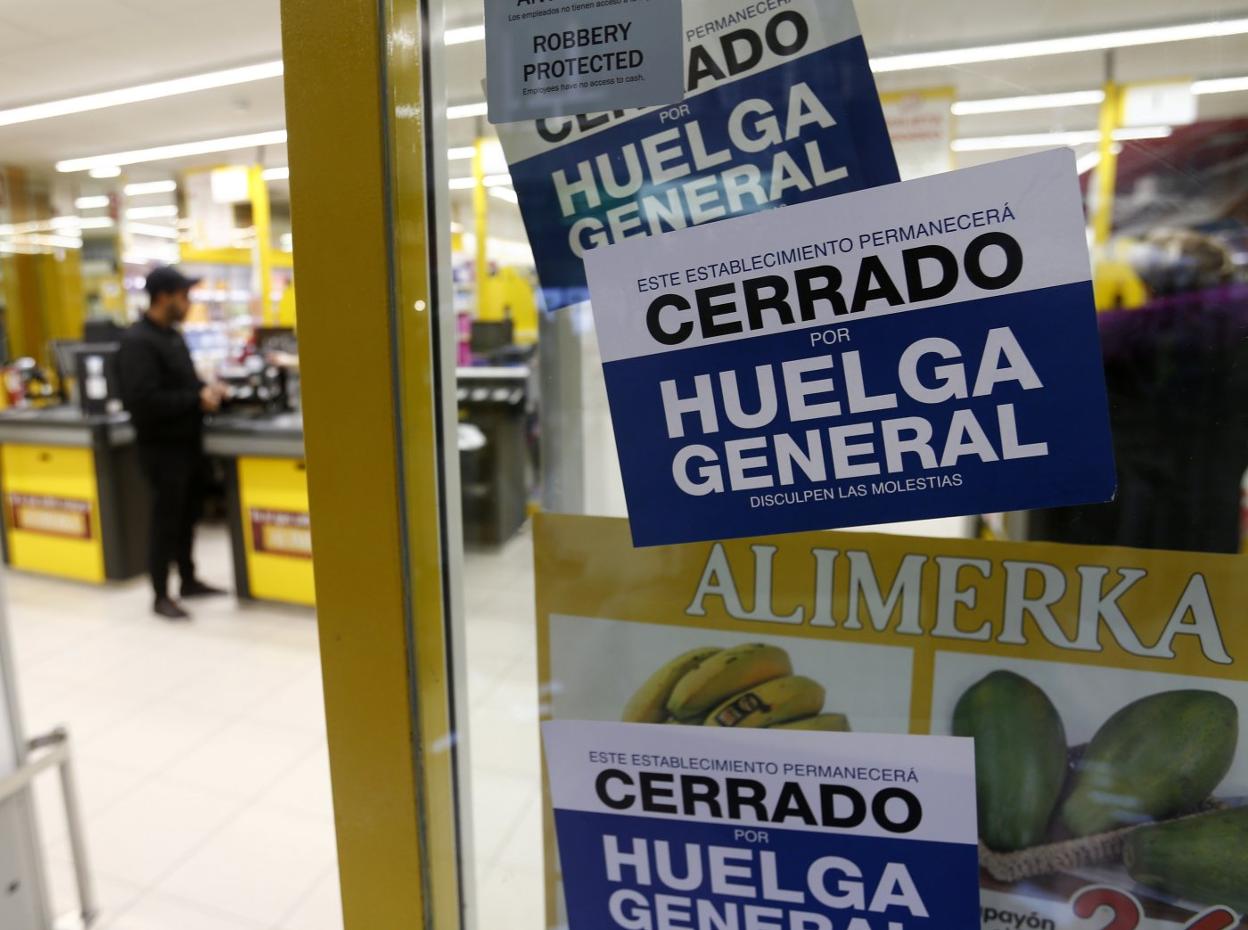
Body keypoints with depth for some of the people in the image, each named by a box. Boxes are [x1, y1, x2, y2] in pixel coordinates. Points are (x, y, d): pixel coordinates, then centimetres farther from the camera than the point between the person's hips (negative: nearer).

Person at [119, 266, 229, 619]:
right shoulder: (137, 341, -17)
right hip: (163, 447, -8)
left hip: (188, 442, 8)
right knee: (166, 521, 1)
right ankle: (161, 596, 14)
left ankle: (188, 581, 29)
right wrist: (197, 400, -21)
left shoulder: (172, 335, 12)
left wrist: (206, 389, 3)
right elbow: (143, 400, -26)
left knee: (187, 516, 16)